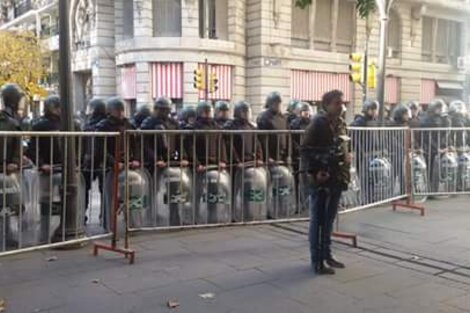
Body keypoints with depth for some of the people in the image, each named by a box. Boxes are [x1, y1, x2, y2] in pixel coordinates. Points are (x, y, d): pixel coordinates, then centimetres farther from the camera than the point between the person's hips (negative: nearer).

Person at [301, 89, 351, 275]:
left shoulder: (341, 124, 11)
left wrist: (347, 157, 6)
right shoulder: (318, 122, -11)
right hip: (322, 178, -7)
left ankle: (326, 254, 28)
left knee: (329, 219, 16)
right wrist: (314, 171, -20)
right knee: (318, 220, 1)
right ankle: (317, 260, 8)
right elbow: (306, 150, -14)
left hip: (337, 178, 7)